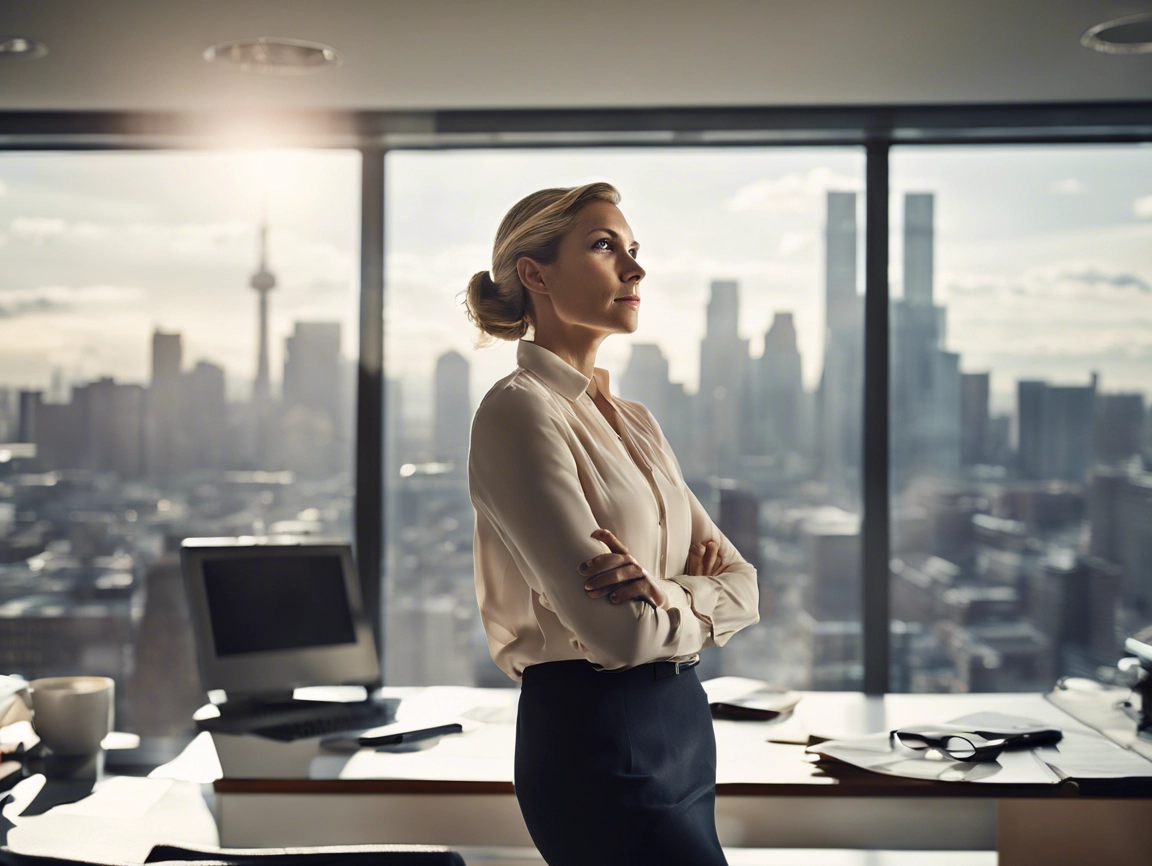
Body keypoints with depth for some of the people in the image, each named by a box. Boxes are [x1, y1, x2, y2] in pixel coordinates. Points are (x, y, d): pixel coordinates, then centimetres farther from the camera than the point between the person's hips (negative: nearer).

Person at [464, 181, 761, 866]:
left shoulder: (634, 421, 14)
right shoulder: (519, 411, -12)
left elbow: (742, 583, 7)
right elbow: (618, 629, -20)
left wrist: (666, 593, -14)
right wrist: (703, 603, 0)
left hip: (683, 723, 8)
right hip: (595, 738, -8)